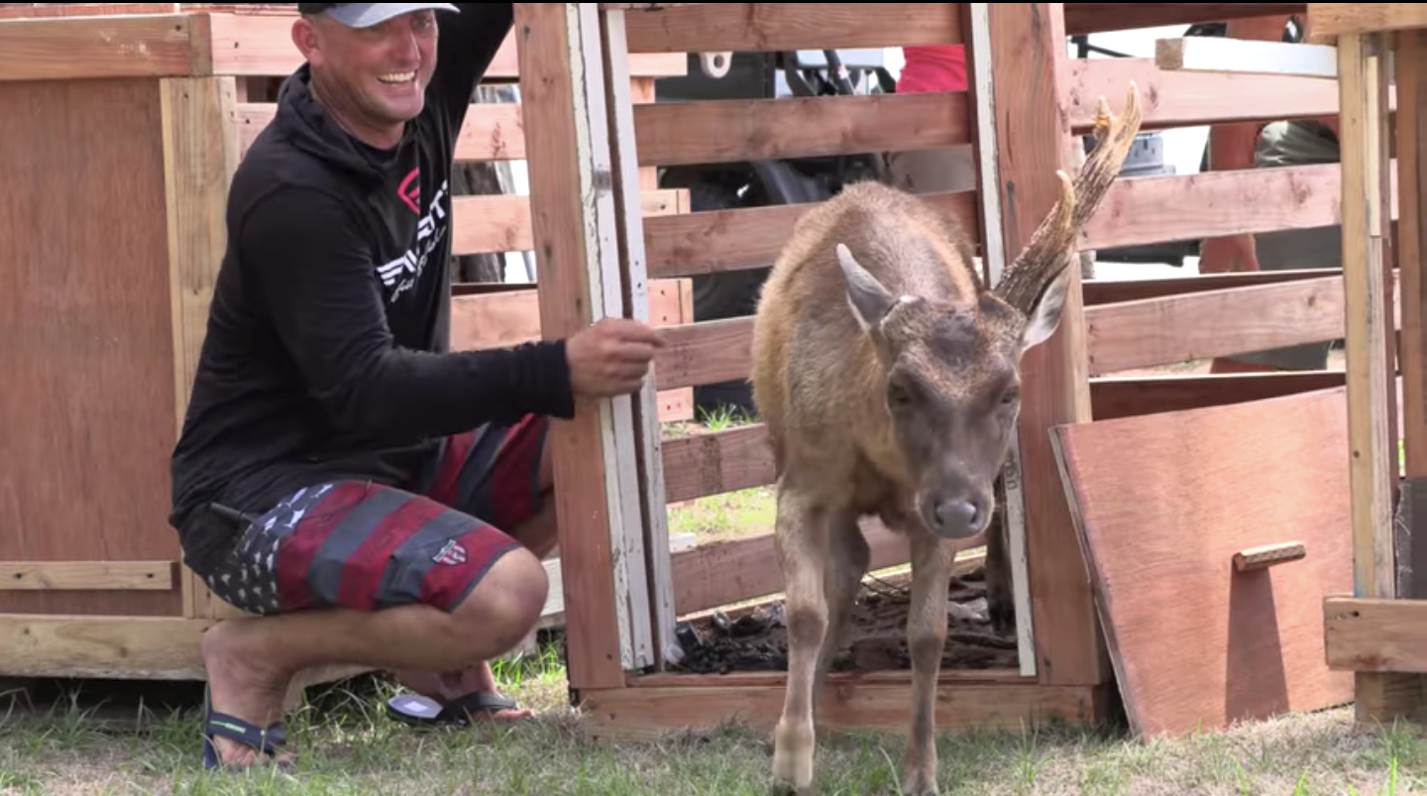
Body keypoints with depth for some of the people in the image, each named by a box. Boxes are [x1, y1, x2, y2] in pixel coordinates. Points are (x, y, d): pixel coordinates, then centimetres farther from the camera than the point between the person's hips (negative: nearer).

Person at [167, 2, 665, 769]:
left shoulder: (412, 110, -2)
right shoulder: (291, 194, -24)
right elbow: (361, 391, -28)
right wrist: (555, 371, -34)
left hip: (397, 457, 9)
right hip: (261, 499, -9)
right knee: (504, 595, -30)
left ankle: (440, 656, 9)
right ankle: (256, 655, -6)